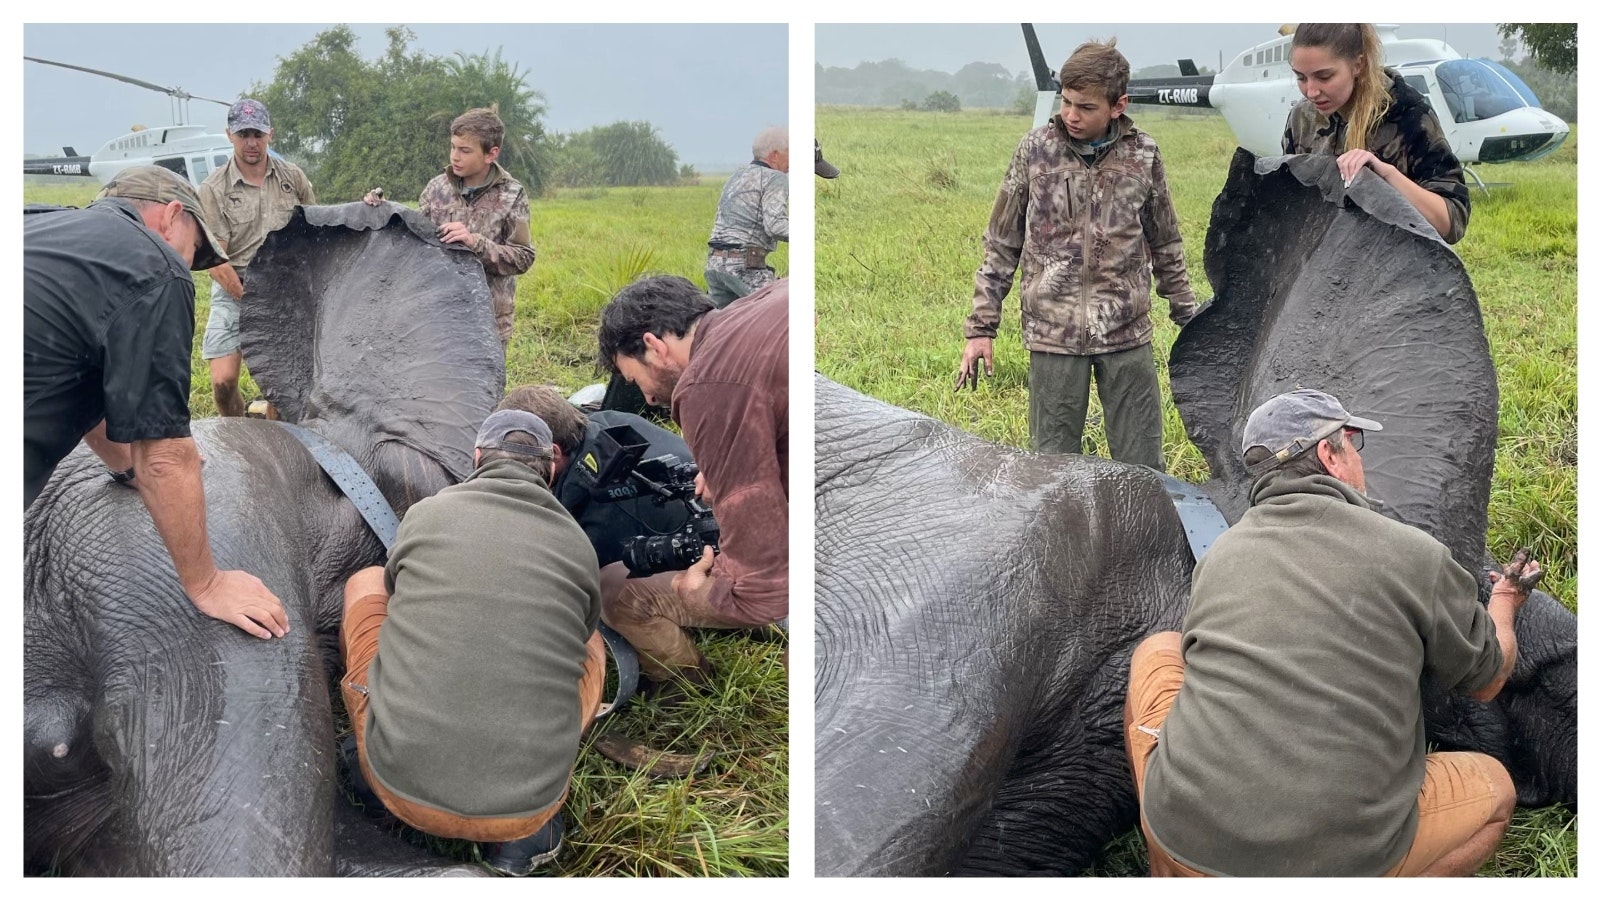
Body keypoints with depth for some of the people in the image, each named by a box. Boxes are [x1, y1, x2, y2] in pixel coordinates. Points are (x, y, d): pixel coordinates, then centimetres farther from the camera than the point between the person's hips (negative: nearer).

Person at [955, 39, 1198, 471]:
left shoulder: (1143, 155, 1)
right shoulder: (1035, 150, -1)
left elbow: (1166, 245, 13)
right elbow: (1001, 246, 4)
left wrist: (1187, 315, 16)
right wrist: (981, 327, 1)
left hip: (1127, 335, 1)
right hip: (1053, 334, -1)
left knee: (1141, 466, 6)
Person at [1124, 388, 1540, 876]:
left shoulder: (1220, 554, 10)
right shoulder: (1414, 555, -1)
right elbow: (1486, 681, 17)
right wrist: (1506, 601, 41)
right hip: (1341, 859, -2)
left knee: (1158, 650, 27)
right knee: (1494, 786, 26)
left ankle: (1169, 878, 21)